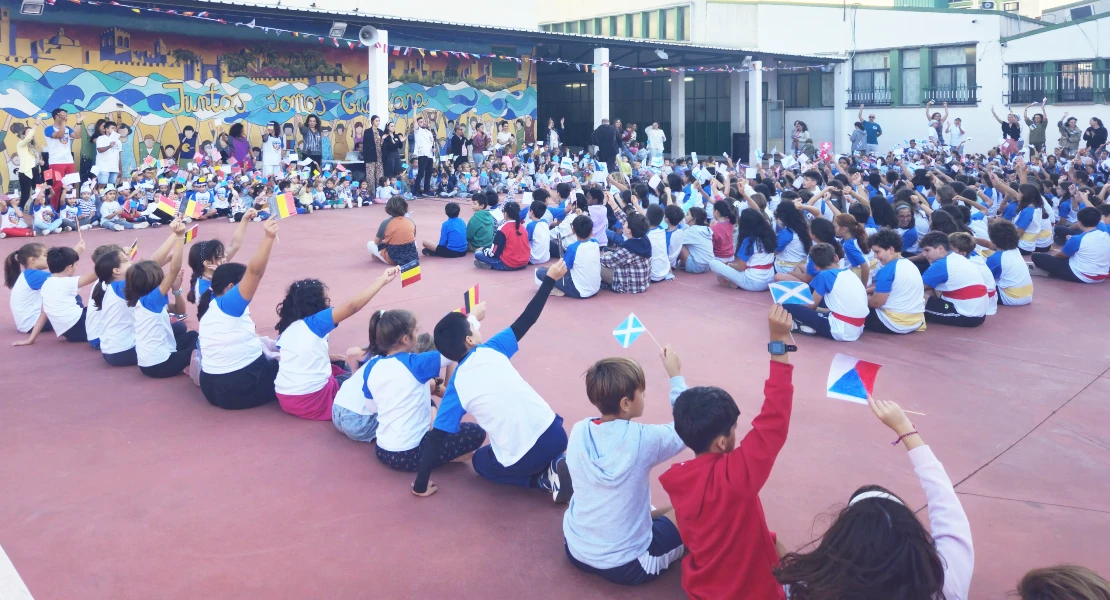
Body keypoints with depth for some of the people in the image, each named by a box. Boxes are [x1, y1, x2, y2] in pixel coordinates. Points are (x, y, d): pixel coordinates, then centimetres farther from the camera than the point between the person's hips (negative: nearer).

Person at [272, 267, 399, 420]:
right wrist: (382, 280, -21)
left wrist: (326, 356, 20)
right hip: (312, 400, -7)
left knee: (339, 368, 27)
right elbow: (352, 306, -22)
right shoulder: (314, 322, -13)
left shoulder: (286, 328, 8)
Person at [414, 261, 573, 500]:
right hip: (554, 433, 3)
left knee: (481, 461, 31)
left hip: (520, 459, -3)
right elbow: (526, 320, 10)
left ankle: (545, 479, 9)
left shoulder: (456, 386, -1)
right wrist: (550, 279, 21)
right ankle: (557, 464, 7)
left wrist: (420, 485, 6)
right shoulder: (492, 349, 0)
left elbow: (436, 439, -2)